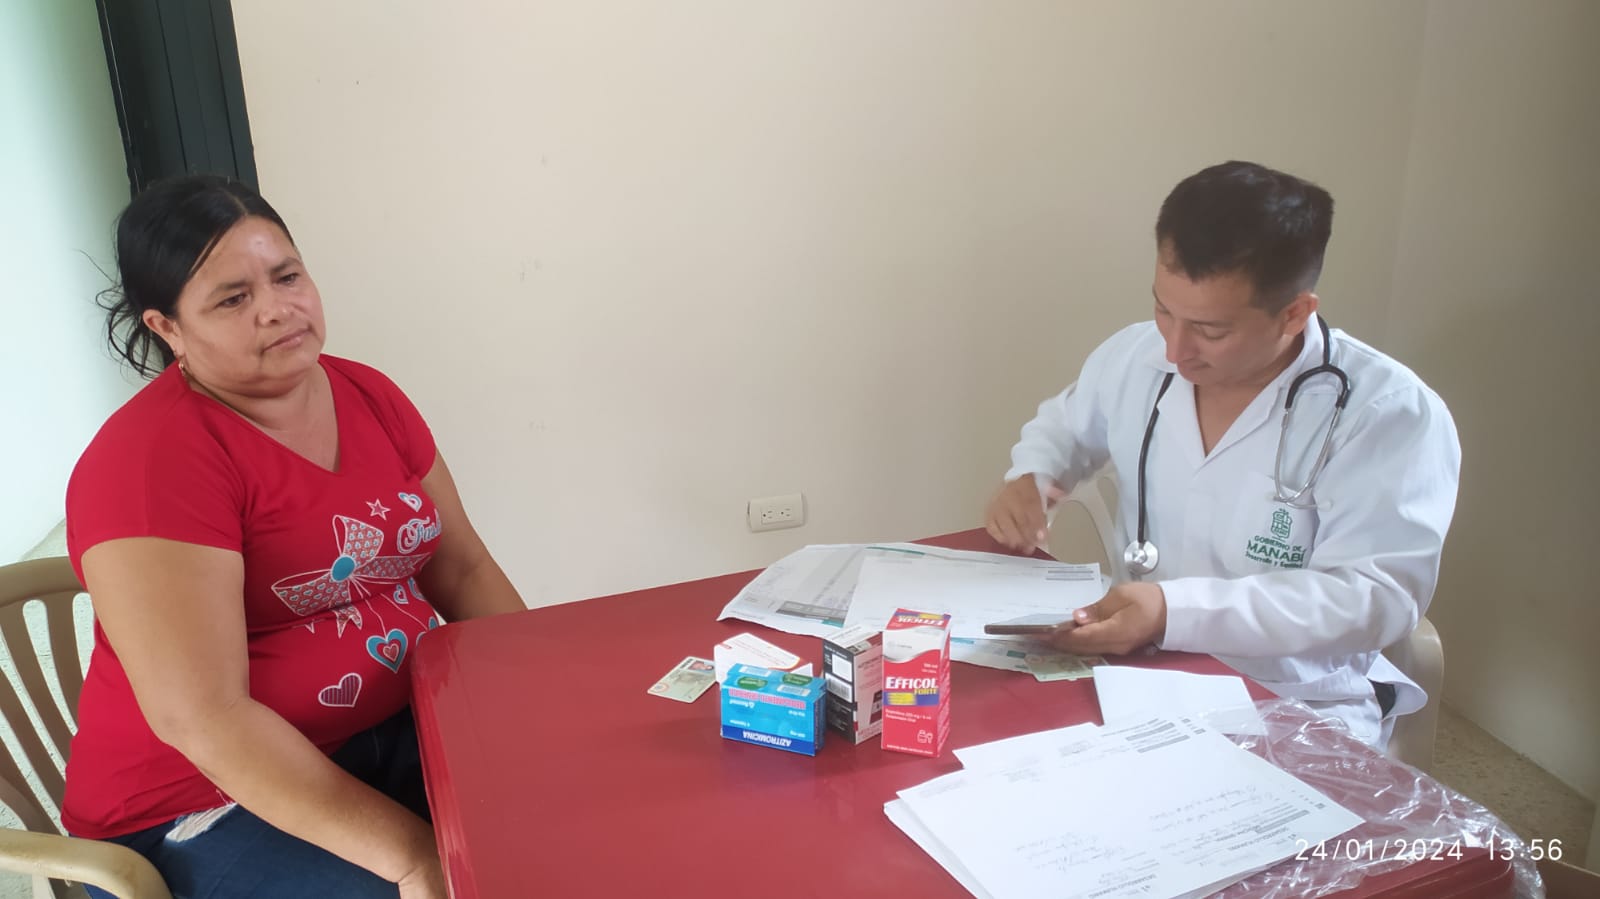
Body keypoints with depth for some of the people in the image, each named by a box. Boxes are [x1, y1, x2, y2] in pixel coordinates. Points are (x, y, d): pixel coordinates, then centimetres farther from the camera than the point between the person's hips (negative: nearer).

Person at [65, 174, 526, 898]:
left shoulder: (371, 396, 3)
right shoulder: (150, 458, -18)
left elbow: (461, 569, 7)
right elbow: (199, 717, -24)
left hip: (396, 729, 6)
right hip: (204, 799, -6)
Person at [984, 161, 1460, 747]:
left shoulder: (1391, 413, -14)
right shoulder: (1135, 356, 1)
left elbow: (1374, 596, -21)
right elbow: (1065, 425, 21)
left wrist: (1176, 611, -32)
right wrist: (1028, 478, -2)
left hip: (1299, 710, -3)